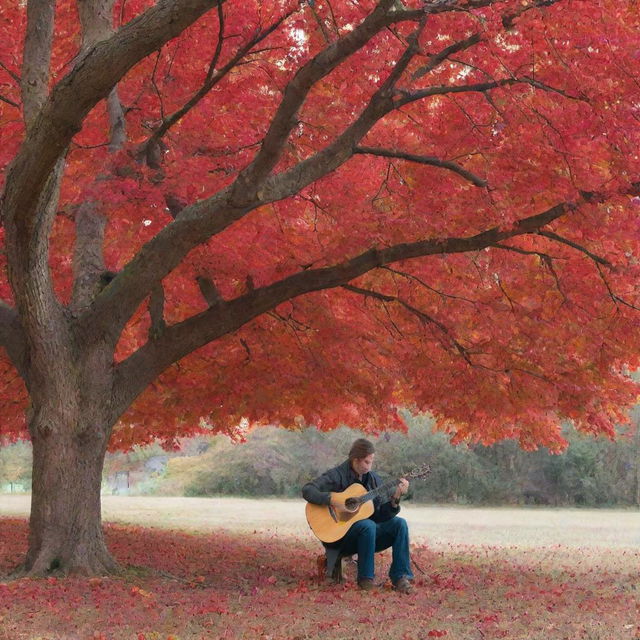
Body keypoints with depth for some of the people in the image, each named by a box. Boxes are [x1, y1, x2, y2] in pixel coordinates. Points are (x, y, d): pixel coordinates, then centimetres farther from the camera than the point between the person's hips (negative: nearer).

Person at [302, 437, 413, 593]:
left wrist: (395, 499, -14)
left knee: (399, 523, -16)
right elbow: (307, 490, -22)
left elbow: (380, 516, 3)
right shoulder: (337, 475, -10)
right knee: (368, 525, -35)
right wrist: (332, 500, -33)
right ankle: (365, 579, -19)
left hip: (368, 532, 6)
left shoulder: (374, 479, 7)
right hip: (339, 536, -6)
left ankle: (400, 577, -16)